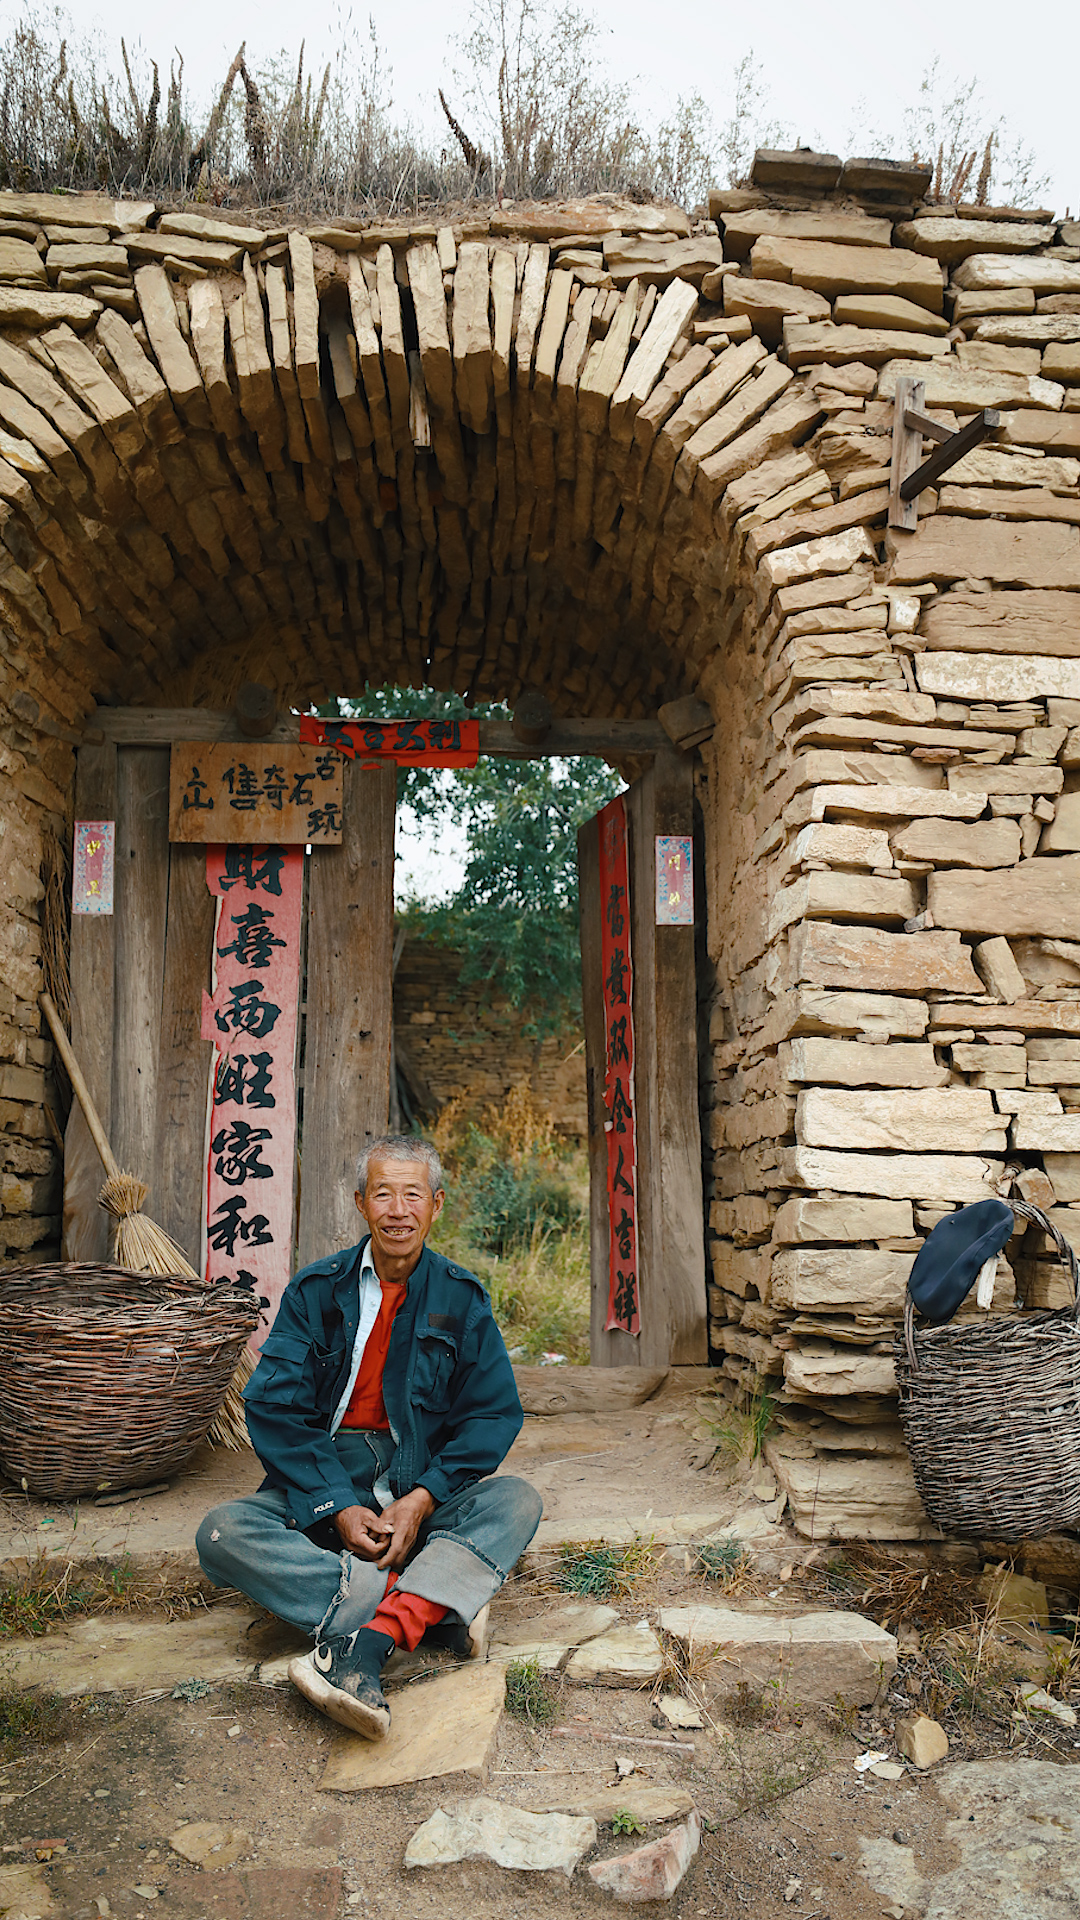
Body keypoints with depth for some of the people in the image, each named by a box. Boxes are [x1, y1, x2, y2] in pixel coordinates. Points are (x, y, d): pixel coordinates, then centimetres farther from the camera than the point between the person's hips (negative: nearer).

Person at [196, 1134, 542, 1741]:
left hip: (425, 1490, 0)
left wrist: (422, 1499, -17)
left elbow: (496, 1413, -2)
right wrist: (338, 1508, -19)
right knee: (224, 1533, -26)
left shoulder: (461, 1298, 2)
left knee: (517, 1501, -26)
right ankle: (440, 1604, -30)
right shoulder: (315, 1291, 0)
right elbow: (274, 1410, -7)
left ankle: (369, 1642, -42)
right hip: (321, 1492, 0)